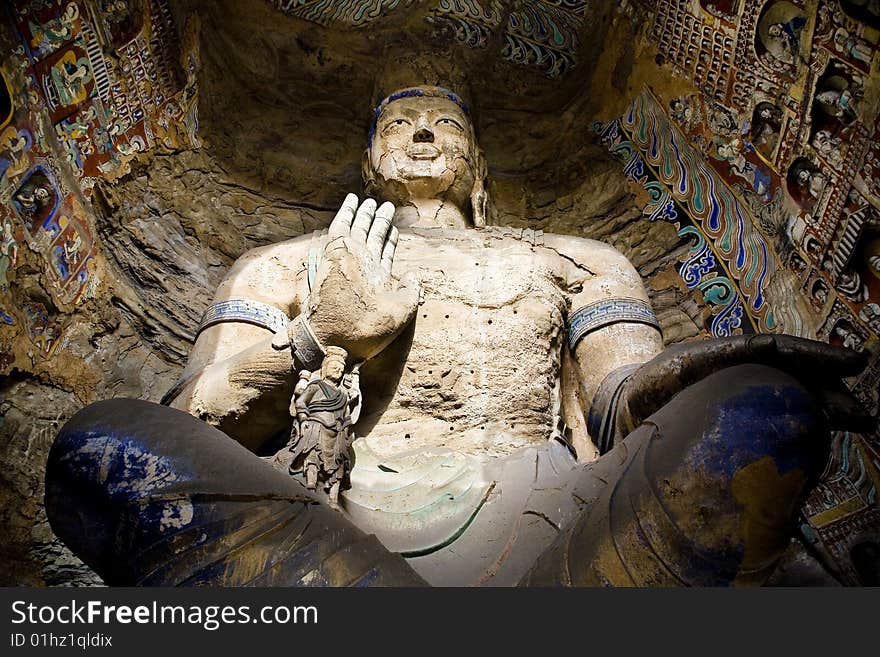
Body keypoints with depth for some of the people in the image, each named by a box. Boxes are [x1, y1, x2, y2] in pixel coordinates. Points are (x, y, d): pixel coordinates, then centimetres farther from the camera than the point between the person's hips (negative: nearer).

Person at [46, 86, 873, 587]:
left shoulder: (569, 260, 28)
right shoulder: (294, 265, 26)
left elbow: (620, 400, 15)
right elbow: (188, 428, 15)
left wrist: (732, 379, -9)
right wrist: (315, 334, -4)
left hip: (537, 521, 1)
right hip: (354, 530, 1)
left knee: (760, 410, -23)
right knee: (102, 444, -23)